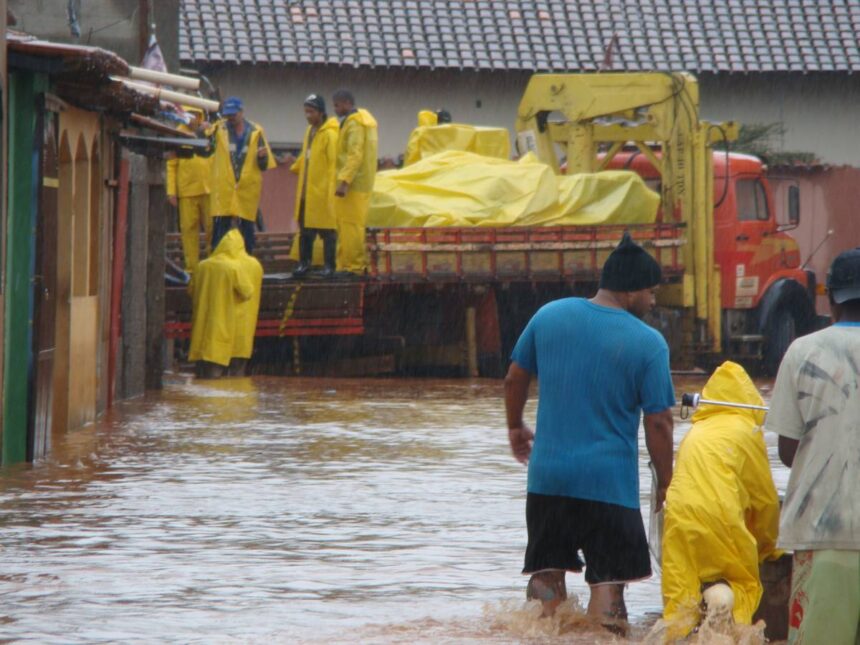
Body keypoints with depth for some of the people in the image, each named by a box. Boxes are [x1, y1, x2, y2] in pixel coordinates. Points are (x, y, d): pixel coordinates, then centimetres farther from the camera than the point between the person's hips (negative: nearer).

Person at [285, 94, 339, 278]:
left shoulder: (330, 134, -13)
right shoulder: (310, 131, 14)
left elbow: (334, 163, -17)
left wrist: (332, 188, -21)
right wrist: (296, 165, 11)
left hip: (323, 192, -8)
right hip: (306, 191, 8)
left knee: (327, 231, -1)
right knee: (305, 230, 13)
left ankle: (329, 265, 5)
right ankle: (304, 262, 20)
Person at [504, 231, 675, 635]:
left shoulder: (550, 316, 3)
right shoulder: (648, 344, -9)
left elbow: (515, 379, 13)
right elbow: (658, 423, -8)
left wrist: (515, 427, 30)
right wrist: (665, 482, 4)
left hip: (548, 476, 4)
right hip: (610, 481, -4)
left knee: (547, 573, 14)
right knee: (609, 579, 1)